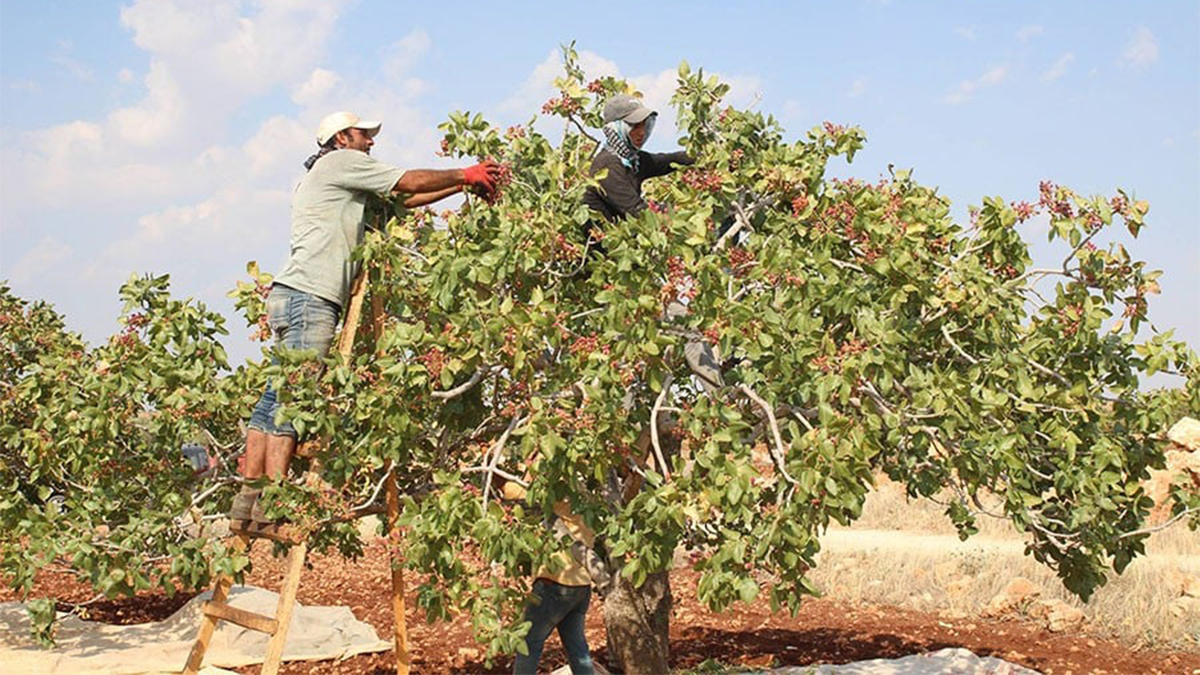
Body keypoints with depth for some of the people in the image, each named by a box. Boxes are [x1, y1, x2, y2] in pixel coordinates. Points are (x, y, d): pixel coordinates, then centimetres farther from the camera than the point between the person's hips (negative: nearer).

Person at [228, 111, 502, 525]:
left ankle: (250, 496, 3)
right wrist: (464, 176, 17)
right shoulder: (341, 161, 4)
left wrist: (460, 186, 24)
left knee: (278, 396, 5)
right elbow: (410, 183, 4)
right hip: (308, 296, -10)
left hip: (294, 297, 10)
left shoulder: (339, 181, 31)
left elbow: (401, 199, 27)